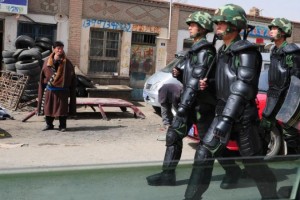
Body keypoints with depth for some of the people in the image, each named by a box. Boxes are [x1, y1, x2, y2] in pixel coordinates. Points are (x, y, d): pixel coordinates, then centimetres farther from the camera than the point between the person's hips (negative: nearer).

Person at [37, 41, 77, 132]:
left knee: (62, 108, 0)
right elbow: (43, 76, 10)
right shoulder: (48, 61, 5)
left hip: (62, 90, -2)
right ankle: (49, 125, 23)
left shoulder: (67, 63, -1)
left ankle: (62, 126, 11)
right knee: (48, 107, 8)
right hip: (49, 90, 2)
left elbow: (72, 77, -1)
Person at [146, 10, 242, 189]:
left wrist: (183, 105, -26)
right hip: (191, 102, 9)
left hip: (202, 103, -9)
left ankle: (233, 171, 18)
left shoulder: (205, 50, -14)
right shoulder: (195, 49, 17)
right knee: (174, 134, 5)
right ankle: (168, 174, 10)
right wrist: (179, 74, 3)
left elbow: (197, 80, -22)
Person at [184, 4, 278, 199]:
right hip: (223, 112, 8)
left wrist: (226, 119, -30)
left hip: (242, 116, -8)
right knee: (204, 154, 2)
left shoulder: (245, 51, -13)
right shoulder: (223, 51, 14)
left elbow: (242, 87, -23)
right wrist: (208, 84, 5)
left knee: (253, 163, 5)